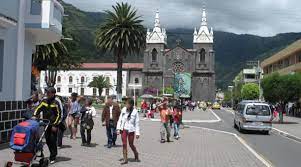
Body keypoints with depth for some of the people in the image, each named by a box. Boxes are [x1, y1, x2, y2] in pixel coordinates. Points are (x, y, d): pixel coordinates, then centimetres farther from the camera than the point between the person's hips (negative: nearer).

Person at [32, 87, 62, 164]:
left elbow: (59, 115, -8)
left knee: (53, 140, -6)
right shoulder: (44, 101, 6)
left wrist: (55, 125, -11)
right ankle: (53, 153, 26)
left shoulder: (56, 102, -8)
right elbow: (38, 108, 10)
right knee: (47, 140, 9)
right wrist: (35, 115, -9)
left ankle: (53, 157, 3)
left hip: (53, 124, -5)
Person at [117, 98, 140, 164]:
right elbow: (120, 119, 7)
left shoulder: (135, 112, -7)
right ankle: (125, 159, 11)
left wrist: (137, 133, -6)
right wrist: (118, 129, 2)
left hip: (131, 130, -3)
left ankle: (136, 156, 33)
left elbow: (137, 123, -4)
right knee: (124, 144, 2)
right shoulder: (123, 110, 0)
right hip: (123, 129, 3)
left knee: (131, 144, 8)